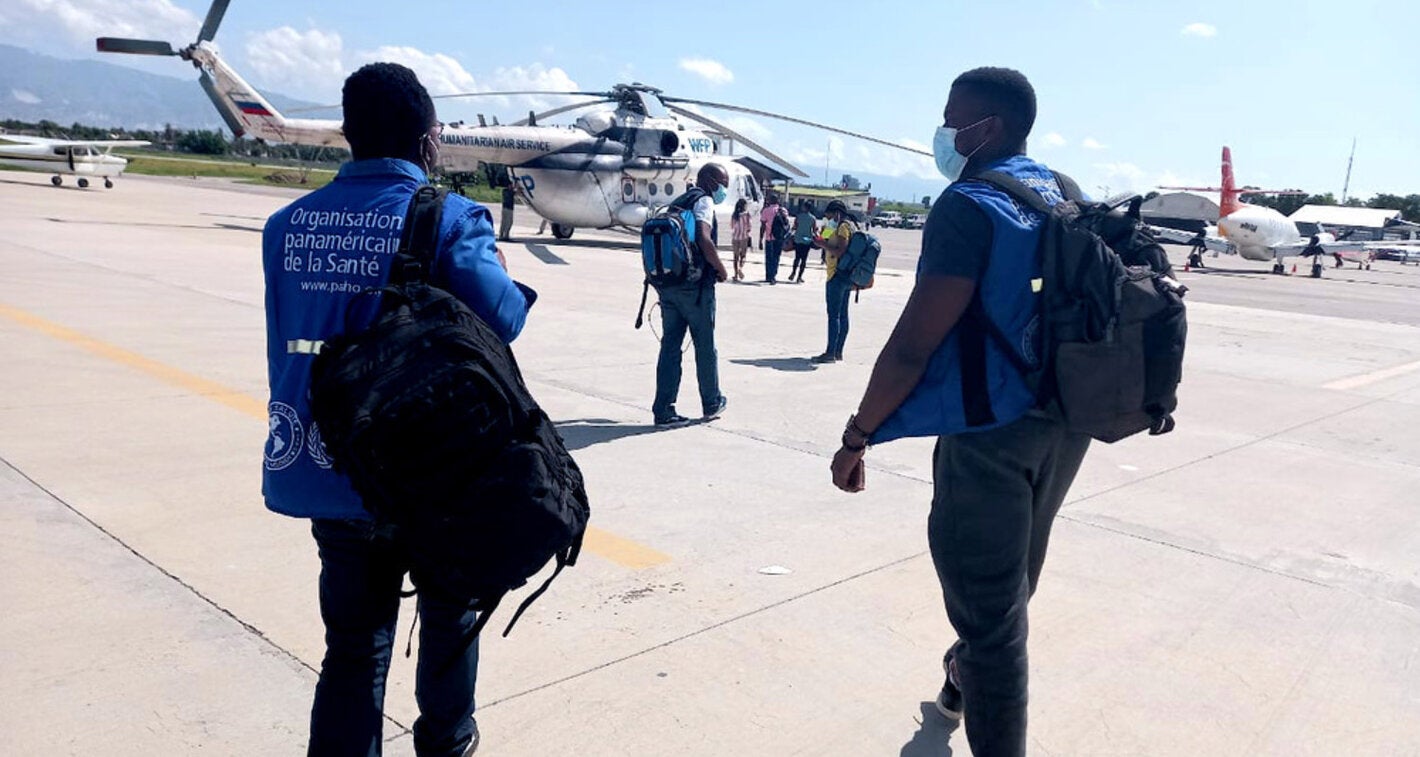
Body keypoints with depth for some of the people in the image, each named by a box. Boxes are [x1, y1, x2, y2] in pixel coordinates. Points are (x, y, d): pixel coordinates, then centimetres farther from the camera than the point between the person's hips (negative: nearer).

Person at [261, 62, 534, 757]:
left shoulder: (289, 223, 1)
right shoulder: (451, 219, -14)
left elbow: (284, 350, 6)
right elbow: (499, 320, -23)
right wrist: (509, 281, -4)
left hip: (328, 472, 3)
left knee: (354, 643, 16)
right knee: (449, 617, 23)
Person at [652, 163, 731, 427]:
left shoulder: (676, 203, 19)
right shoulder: (703, 201, -6)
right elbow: (704, 240, -23)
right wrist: (721, 269, -10)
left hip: (667, 284, 7)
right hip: (695, 286, -7)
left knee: (670, 346, 8)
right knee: (705, 347, 8)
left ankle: (663, 410, 7)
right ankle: (712, 403, 22)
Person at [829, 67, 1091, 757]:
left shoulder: (969, 207, -17)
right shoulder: (1066, 198, 8)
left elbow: (913, 343, -21)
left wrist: (858, 435, -13)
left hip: (990, 430, -9)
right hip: (1066, 422, 9)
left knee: (986, 600, 2)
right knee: (1012, 579, 25)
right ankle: (966, 682, 49)